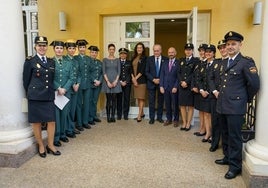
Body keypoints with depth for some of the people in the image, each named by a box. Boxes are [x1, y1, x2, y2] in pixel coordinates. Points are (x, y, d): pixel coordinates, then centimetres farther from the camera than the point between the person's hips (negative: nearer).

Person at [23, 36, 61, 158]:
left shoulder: (52, 62, 12)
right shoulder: (30, 61, -1)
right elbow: (26, 80, 1)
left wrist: (52, 91, 9)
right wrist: (30, 93, 5)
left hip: (49, 96, 4)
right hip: (35, 97, -3)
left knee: (52, 121, 3)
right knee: (36, 122, 6)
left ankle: (50, 145, 20)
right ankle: (41, 146, 22)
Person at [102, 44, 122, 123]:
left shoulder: (117, 60, 9)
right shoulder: (105, 59, 4)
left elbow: (119, 71, 4)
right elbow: (104, 72, -1)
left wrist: (116, 81, -8)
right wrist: (108, 82, -11)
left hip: (115, 81, 1)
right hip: (107, 81, -1)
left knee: (114, 99, 2)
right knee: (108, 99, 0)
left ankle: (113, 116, 9)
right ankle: (108, 117, 6)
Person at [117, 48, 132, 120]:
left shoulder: (129, 63, 11)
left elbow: (130, 73, 4)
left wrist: (126, 81, -8)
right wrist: (120, 81, -8)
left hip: (127, 83, 1)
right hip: (119, 83, -1)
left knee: (127, 99, 1)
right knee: (119, 99, 2)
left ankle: (125, 114, 9)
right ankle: (119, 114, 10)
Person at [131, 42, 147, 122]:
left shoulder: (144, 58, -2)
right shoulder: (133, 58, 14)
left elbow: (143, 70, -9)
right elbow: (131, 69, 9)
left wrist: (136, 78, -10)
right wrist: (133, 78, -5)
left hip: (141, 80, -6)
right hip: (134, 80, 6)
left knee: (141, 98, -5)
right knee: (138, 98, 10)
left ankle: (139, 115, -3)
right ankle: (142, 113, 21)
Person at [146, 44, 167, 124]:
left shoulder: (166, 59, -1)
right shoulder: (149, 59, 2)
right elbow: (146, 72, 0)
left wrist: (161, 80, -10)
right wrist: (153, 79, -11)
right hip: (151, 83, 0)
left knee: (160, 101, 9)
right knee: (151, 102, 4)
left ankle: (159, 117, 22)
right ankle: (151, 118, 14)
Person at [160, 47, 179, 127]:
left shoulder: (178, 63, -2)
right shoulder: (165, 64, 13)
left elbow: (179, 76, -6)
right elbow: (162, 75, 10)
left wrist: (176, 87, -13)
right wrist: (161, 86, 1)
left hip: (174, 87, -4)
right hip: (165, 87, 4)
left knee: (175, 104, 5)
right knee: (167, 104, 8)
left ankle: (176, 120, 17)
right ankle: (169, 119, 20)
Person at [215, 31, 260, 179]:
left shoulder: (246, 62, -10)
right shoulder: (224, 62, 14)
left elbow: (254, 84, -12)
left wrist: (246, 99, -2)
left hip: (235, 106, -7)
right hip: (222, 104, 7)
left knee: (234, 136, 1)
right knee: (225, 134, 18)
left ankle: (235, 165, 15)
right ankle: (227, 157, 35)